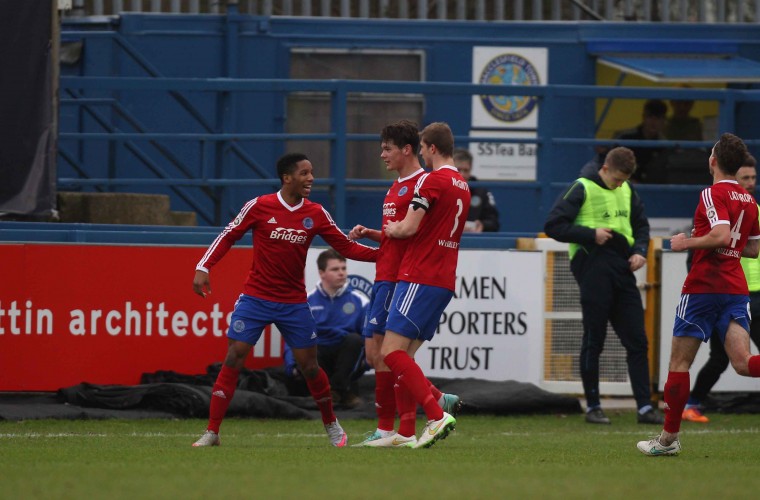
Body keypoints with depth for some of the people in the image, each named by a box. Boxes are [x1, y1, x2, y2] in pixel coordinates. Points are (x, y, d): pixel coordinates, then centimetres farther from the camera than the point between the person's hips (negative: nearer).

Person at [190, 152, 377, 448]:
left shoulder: (316, 214, 1)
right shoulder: (259, 207, -7)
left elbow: (347, 248, 5)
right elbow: (228, 236, 1)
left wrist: (381, 254, -8)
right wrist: (203, 268, -8)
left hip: (294, 303, 2)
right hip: (255, 298, -2)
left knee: (309, 366, 3)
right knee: (233, 359, -10)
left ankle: (332, 426, 25)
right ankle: (211, 433, -6)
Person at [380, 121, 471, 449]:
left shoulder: (432, 180, -10)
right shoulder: (462, 186, 19)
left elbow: (409, 228, -17)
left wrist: (390, 228, 8)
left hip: (420, 279, -9)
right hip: (444, 282, 9)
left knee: (391, 352, -12)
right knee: (404, 356, 10)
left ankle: (437, 415, -21)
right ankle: (405, 433, 6)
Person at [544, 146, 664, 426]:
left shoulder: (626, 191, 14)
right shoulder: (582, 189, -4)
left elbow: (641, 224, 26)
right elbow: (553, 225, -7)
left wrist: (639, 250, 6)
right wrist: (591, 234, -14)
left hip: (622, 270, 6)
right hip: (593, 269, -6)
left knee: (637, 340, 1)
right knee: (593, 341, 0)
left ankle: (645, 407, 2)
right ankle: (593, 407, 8)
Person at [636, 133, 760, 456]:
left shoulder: (713, 194, -9)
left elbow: (721, 236, -24)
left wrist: (687, 243, -11)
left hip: (704, 287, -6)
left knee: (679, 363, 5)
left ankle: (669, 438, 10)